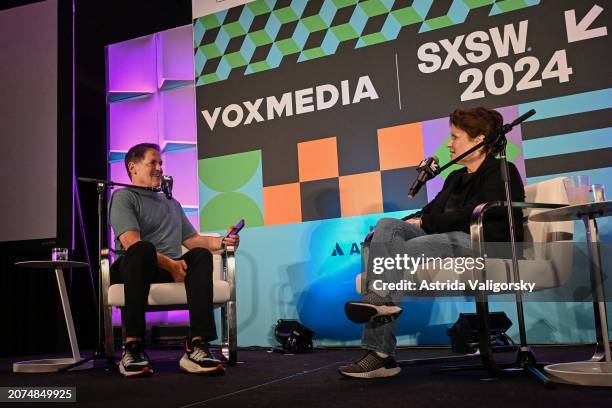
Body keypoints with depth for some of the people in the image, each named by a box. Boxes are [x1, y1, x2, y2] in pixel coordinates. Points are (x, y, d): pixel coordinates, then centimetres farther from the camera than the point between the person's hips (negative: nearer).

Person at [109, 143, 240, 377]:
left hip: (172, 269, 5)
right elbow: (131, 243, -11)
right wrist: (170, 264, -21)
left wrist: (221, 241, 4)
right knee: (143, 248, -39)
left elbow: (191, 240, 24)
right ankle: (133, 346, -38)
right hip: (134, 267, -5)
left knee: (201, 254, -26)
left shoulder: (172, 204, 29)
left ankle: (197, 345, -40)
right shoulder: (123, 197, 6)